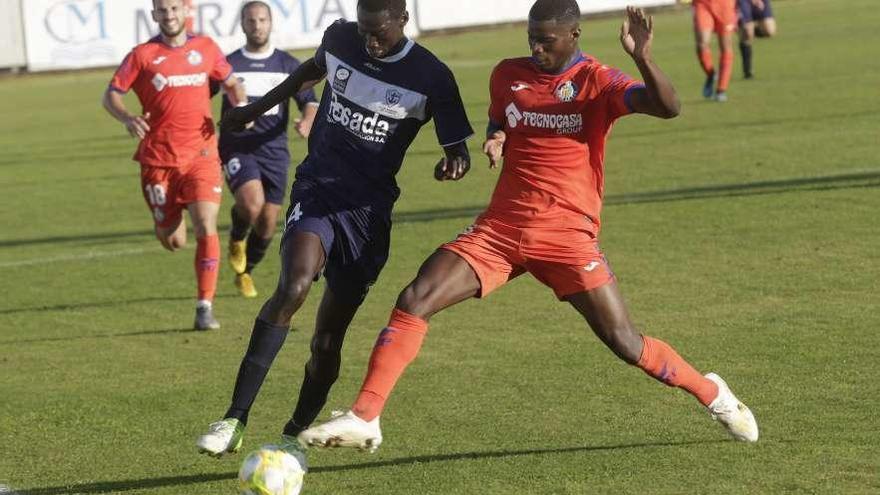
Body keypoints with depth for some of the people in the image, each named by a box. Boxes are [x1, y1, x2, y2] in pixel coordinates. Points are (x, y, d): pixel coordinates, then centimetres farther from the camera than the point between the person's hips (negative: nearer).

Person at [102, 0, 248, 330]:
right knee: (173, 242, 4)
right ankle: (169, 222, 43)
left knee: (206, 230, -15)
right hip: (158, 159, -1)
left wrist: (241, 106, 0)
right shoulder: (142, 55, 0)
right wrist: (127, 118, -21)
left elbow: (231, 83, 21)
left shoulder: (206, 48, 7)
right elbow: (111, 95, 0)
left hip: (201, 156, 1)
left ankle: (205, 307, -6)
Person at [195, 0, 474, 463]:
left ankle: (294, 436, 26)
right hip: (317, 187, 0)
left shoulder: (432, 78, -7)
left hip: (368, 208, 0)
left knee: (327, 339, 1)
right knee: (294, 285, -29)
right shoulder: (340, 38, 1)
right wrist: (256, 108, 31)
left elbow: (458, 146, 0)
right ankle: (235, 419, -31)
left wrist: (455, 161, -25)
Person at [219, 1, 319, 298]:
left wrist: (307, 121, -21)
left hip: (274, 151, 2)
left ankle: (245, 272, 30)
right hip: (237, 149, -2)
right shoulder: (228, 65, 3)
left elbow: (310, 102, 1)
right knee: (252, 203, -28)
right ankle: (237, 239, 5)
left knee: (267, 225, 3)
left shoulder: (288, 65, 6)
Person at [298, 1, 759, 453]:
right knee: (413, 302, -12)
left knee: (623, 340, -5)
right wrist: (494, 139, 4)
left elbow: (668, 107, -19)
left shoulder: (596, 82, -5)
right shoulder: (508, 75, 9)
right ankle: (362, 419, -11)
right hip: (500, 228, 4)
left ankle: (712, 393, 20)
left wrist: (641, 57, -36)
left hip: (568, 234, -4)